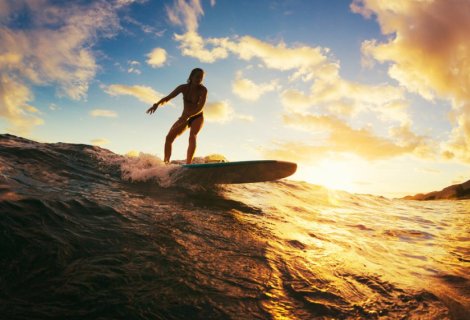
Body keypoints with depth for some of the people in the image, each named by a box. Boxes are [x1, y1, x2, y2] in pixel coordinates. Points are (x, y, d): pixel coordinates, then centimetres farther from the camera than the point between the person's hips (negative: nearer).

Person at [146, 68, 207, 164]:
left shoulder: (203, 90, -17)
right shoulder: (184, 88, -8)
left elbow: (200, 108, -27)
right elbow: (168, 97, -10)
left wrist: (187, 116, -41)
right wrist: (157, 104, -29)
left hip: (197, 118, -4)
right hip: (184, 118, 4)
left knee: (192, 137, -31)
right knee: (169, 137, -11)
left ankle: (188, 165, -36)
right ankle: (166, 163, -7)